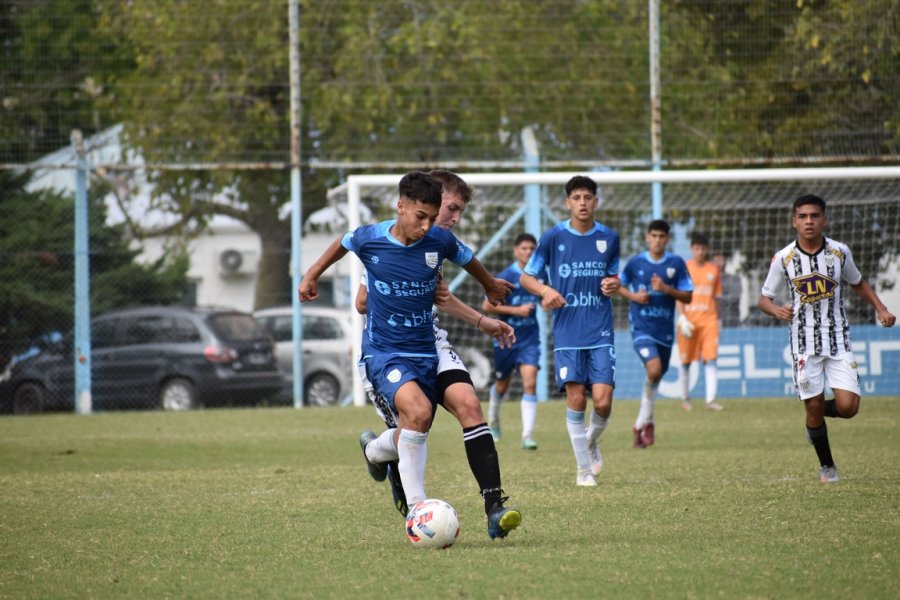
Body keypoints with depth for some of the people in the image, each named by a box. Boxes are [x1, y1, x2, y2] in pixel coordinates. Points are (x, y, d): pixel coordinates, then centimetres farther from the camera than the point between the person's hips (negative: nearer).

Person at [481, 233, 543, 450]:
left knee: (530, 383, -15)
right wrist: (516, 310, -19)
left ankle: (528, 436, -17)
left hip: (530, 338, 2)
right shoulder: (506, 276, -12)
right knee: (502, 385, 15)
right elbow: (487, 306, -14)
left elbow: (545, 300, 21)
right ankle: (493, 421, 45)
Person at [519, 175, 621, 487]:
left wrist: (613, 285, -2)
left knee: (602, 401, -9)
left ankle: (592, 440, 25)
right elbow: (526, 277, 5)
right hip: (567, 331, -1)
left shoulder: (609, 238, 6)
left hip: (601, 332, 1)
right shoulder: (553, 237, -2)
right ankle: (584, 468, 10)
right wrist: (546, 290, -15)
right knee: (576, 399, -5)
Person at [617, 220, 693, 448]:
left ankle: (641, 424, 29)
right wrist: (633, 296, -6)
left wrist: (666, 289, -16)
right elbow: (619, 286, 15)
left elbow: (688, 297, 1)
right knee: (654, 369, -24)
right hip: (641, 328, -3)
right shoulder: (635, 263, 0)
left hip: (665, 330, 3)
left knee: (655, 378, 11)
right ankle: (647, 421, -5)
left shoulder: (677, 263, 1)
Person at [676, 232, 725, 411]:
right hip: (689, 319, -2)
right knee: (686, 361, 7)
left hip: (708, 319, 2)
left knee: (710, 359, -11)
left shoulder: (713, 270, 10)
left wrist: (717, 320, 15)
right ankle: (685, 398, 23)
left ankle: (711, 400, -17)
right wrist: (682, 318, -12)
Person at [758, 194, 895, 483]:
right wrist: (777, 310, -21)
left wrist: (880, 309, 4)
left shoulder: (840, 252, -2)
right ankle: (826, 467, 22)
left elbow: (858, 283, 17)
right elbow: (764, 298, 2)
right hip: (805, 344, -1)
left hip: (839, 340, 1)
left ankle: (818, 414, 24)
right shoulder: (783, 259, -6)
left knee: (848, 407, -11)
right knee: (814, 408, 1)